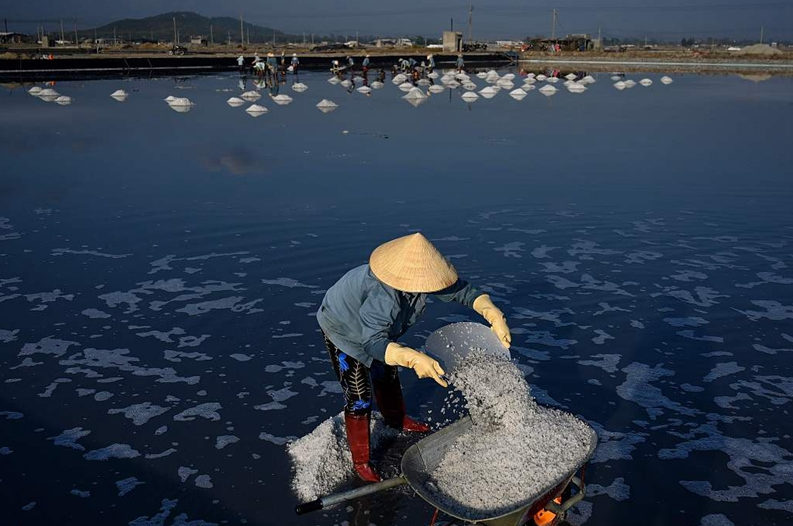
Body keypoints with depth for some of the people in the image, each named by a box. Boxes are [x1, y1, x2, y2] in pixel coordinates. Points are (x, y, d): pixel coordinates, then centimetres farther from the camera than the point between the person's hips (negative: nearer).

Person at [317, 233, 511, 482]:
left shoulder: (417, 276, -26)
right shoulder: (384, 296, -48)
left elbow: (462, 291, -18)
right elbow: (372, 343, -57)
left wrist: (495, 317, -31)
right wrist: (414, 359, -71)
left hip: (373, 329, 8)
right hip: (342, 330, -7)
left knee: (387, 374, 27)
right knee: (359, 399, -6)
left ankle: (396, 419, 55)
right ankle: (360, 462, 12)